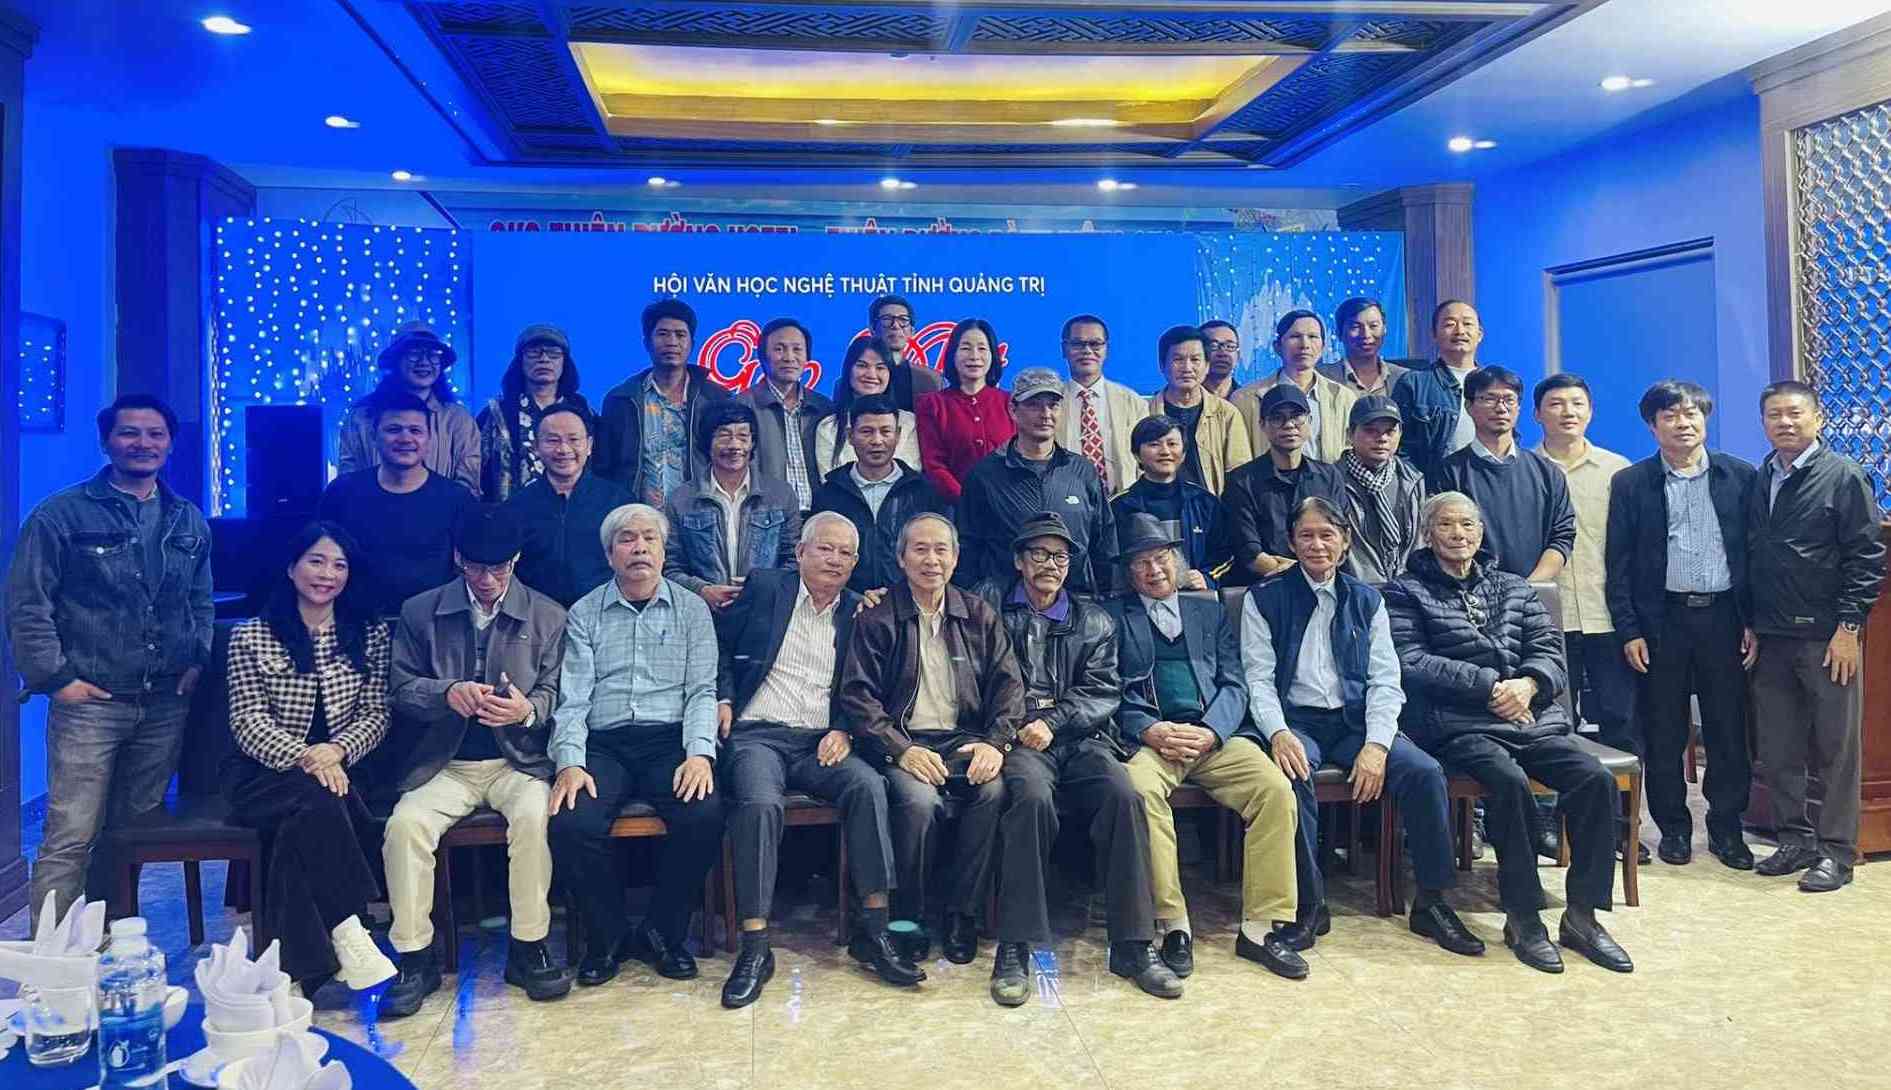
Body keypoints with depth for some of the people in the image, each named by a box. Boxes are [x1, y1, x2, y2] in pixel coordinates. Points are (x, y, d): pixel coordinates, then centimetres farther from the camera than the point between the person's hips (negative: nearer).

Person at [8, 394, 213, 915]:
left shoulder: (189, 521, 12)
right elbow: (26, 604, -5)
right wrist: (56, 677, -10)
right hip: (89, 702, -4)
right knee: (70, 838, -5)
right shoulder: (61, 514, -2)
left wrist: (197, 661, 8)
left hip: (166, 704, 5)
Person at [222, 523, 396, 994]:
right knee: (317, 802, -34)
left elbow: (375, 714, 5)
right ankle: (349, 938, -33)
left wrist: (336, 751, -16)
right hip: (265, 773, -1)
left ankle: (305, 967, -26)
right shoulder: (250, 636, 5)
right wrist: (303, 758, -21)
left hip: (336, 766, 2)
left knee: (304, 824, -32)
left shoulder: (370, 634, 10)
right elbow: (247, 719, -4)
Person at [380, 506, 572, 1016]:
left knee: (534, 816, -32)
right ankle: (415, 958, -10)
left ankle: (528, 948, -15)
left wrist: (527, 710, -19)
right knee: (405, 824, -27)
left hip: (518, 760, -1)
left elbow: (555, 693, 4)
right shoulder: (419, 612, 9)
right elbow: (400, 688, 5)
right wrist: (447, 693, -16)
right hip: (444, 765, 1)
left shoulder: (548, 616, 6)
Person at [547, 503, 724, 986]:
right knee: (571, 823, -28)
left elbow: (701, 691, 5)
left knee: (704, 814, -29)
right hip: (603, 743, 0)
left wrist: (700, 753, -13)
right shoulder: (584, 615, 11)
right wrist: (569, 763, -14)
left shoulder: (691, 610, 11)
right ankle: (606, 937, 0)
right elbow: (572, 698, 3)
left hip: (670, 739, 0)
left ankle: (662, 932, -4)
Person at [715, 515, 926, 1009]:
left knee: (868, 784, -27)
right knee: (759, 802, -33)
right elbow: (720, 648, 12)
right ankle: (755, 945, -26)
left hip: (820, 742, 3)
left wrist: (843, 730, -2)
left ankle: (873, 930, -22)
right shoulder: (763, 588, 8)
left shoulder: (858, 611, 14)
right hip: (756, 735, -2)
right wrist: (724, 699, -2)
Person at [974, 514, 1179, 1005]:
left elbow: (1104, 693, 9)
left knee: (1124, 796, -27)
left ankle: (1132, 945, -17)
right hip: (1016, 740, -2)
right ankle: (1014, 949, -27)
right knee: (1033, 796, -35)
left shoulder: (1094, 622, 21)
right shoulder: (990, 603, 16)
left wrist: (1053, 720, -7)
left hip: (1079, 740, 3)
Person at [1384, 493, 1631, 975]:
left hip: (1533, 719, 5)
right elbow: (1411, 663, -5)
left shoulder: (1515, 589, 24)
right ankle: (1522, 917, -18)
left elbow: (1550, 651, 15)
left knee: (1596, 779, -20)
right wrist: (1490, 686, -11)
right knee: (1509, 781, -33)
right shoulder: (1406, 592, 9)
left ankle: (1582, 915, -9)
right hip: (1458, 724, -5)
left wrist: (1527, 683, -9)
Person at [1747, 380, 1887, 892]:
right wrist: (1749, 625, 8)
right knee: (1777, 749, 10)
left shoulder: (1844, 476, -4)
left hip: (1827, 637, -5)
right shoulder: (1758, 481, 10)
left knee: (1835, 749, 3)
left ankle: (1837, 851, 11)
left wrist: (1848, 626, -13)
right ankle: (1795, 840, 21)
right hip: (1770, 638, 5)